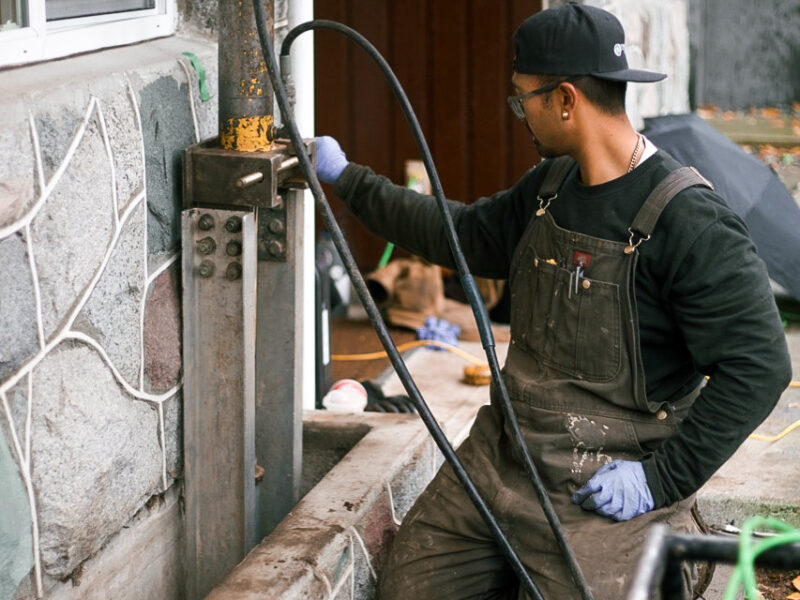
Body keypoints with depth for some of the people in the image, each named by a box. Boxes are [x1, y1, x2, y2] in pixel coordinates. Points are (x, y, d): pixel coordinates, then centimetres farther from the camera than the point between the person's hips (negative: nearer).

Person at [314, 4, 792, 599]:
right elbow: (464, 233, 25)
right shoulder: (551, 186, 7)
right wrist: (348, 180, 30)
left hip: (605, 490, -7)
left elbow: (757, 367, -20)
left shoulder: (690, 223, -19)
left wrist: (662, 479, -19)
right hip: (504, 456, 7)